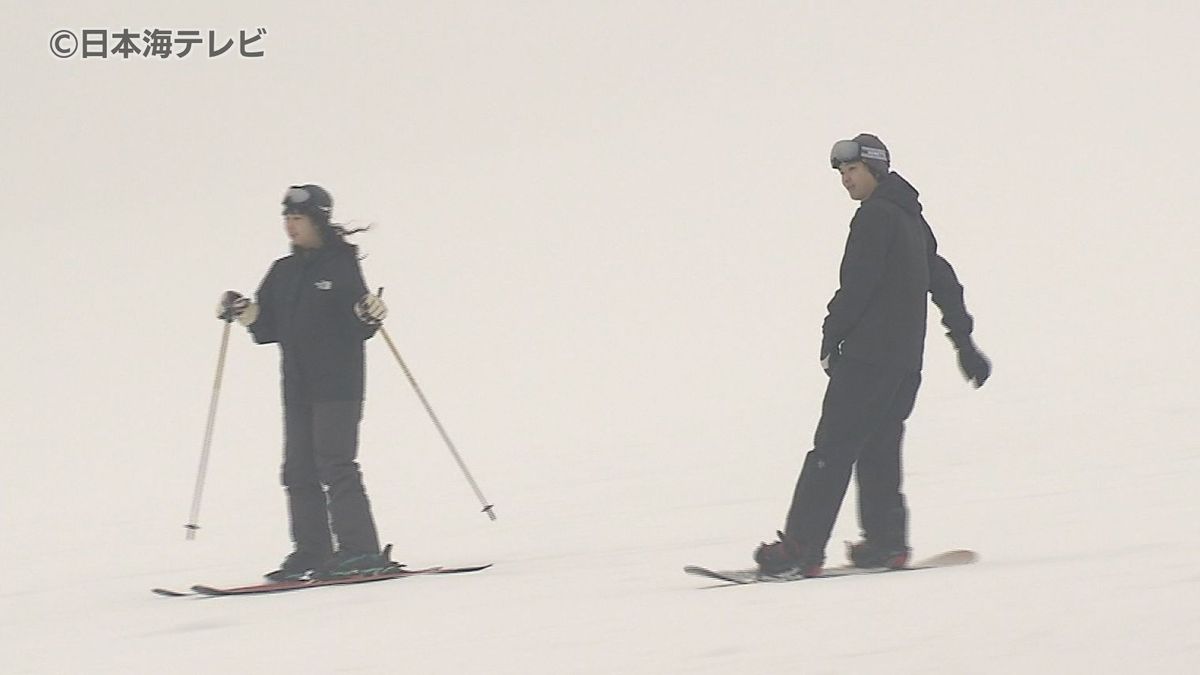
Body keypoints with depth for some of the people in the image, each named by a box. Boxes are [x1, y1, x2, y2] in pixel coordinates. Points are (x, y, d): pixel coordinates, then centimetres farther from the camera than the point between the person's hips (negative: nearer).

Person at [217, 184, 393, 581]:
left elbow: (357, 327, -7)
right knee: (299, 469, 3)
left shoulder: (341, 266, -4)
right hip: (298, 387, 7)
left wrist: (370, 315, -28)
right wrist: (243, 313, -4)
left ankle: (360, 550, -12)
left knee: (335, 465, -13)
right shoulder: (282, 273, 14)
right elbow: (268, 329, 13)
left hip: (337, 383, -7)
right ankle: (311, 552, 7)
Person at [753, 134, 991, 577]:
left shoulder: (875, 216, -9)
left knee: (833, 449, -11)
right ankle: (887, 543, 10)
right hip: (907, 358, 9)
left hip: (868, 354, -9)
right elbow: (943, 281, 25)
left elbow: (858, 286, -15)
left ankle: (801, 549, -15)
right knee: (878, 449, 14)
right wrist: (964, 342, 29)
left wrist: (832, 336, -4)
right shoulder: (912, 219, 20)